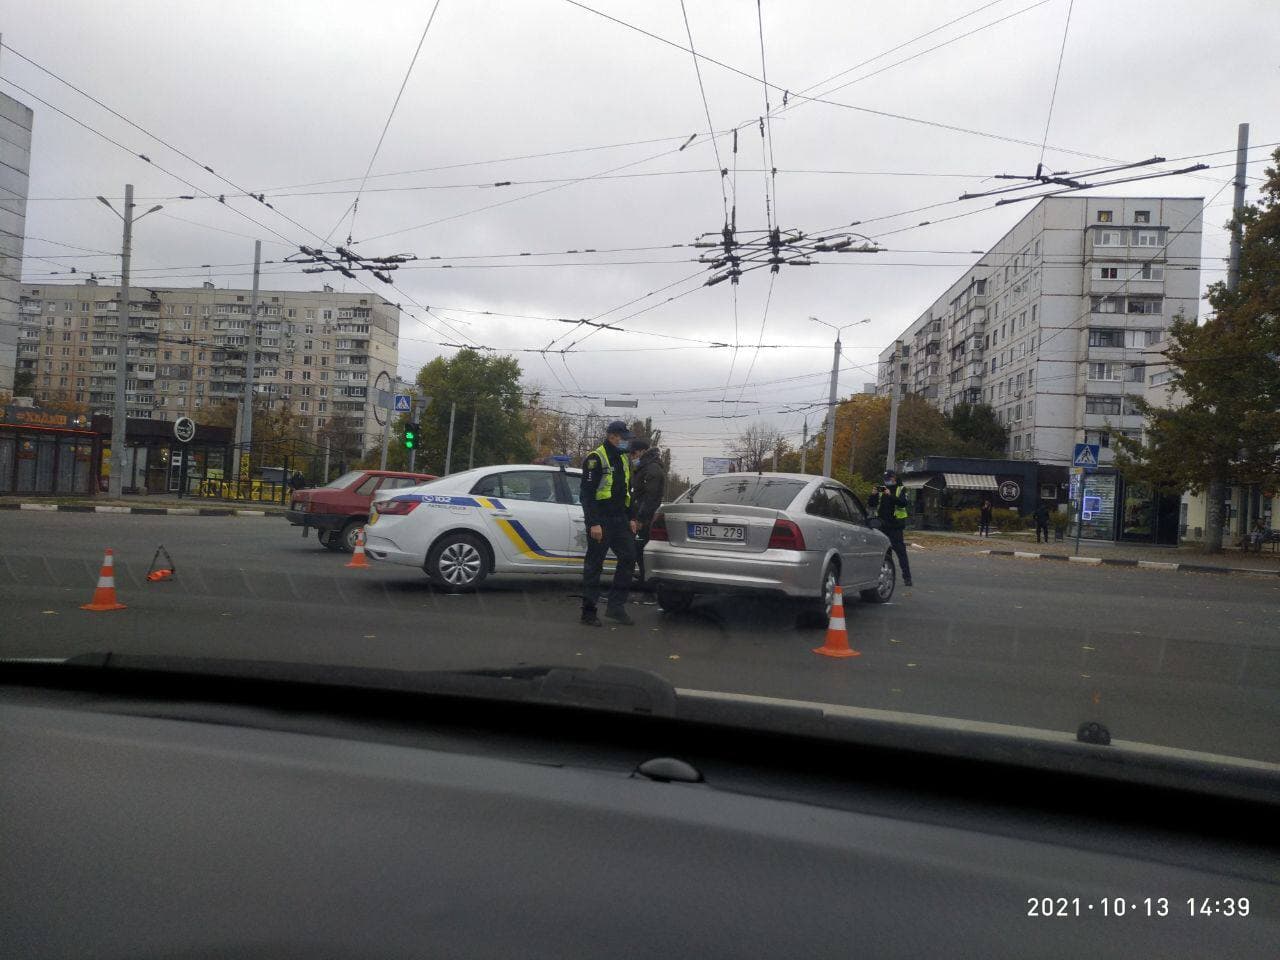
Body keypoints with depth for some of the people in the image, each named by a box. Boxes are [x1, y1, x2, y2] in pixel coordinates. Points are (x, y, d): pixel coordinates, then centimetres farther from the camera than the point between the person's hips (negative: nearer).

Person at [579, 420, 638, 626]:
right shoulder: (595, 458, -10)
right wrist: (594, 523, -20)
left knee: (628, 557, 3)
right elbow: (587, 493, -15)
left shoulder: (624, 460, 16)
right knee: (594, 564, -1)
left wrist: (630, 518, 15)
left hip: (619, 519, 8)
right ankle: (588, 612, 6)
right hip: (600, 521, -8)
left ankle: (615, 606, 10)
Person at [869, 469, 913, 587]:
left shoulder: (901, 489, 2)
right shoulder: (881, 489, 13)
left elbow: (903, 503, -16)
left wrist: (890, 495, -25)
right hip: (882, 525, 4)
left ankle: (907, 577, -6)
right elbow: (870, 505, 9)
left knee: (900, 551, -7)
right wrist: (874, 494, -9)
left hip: (895, 526, -4)